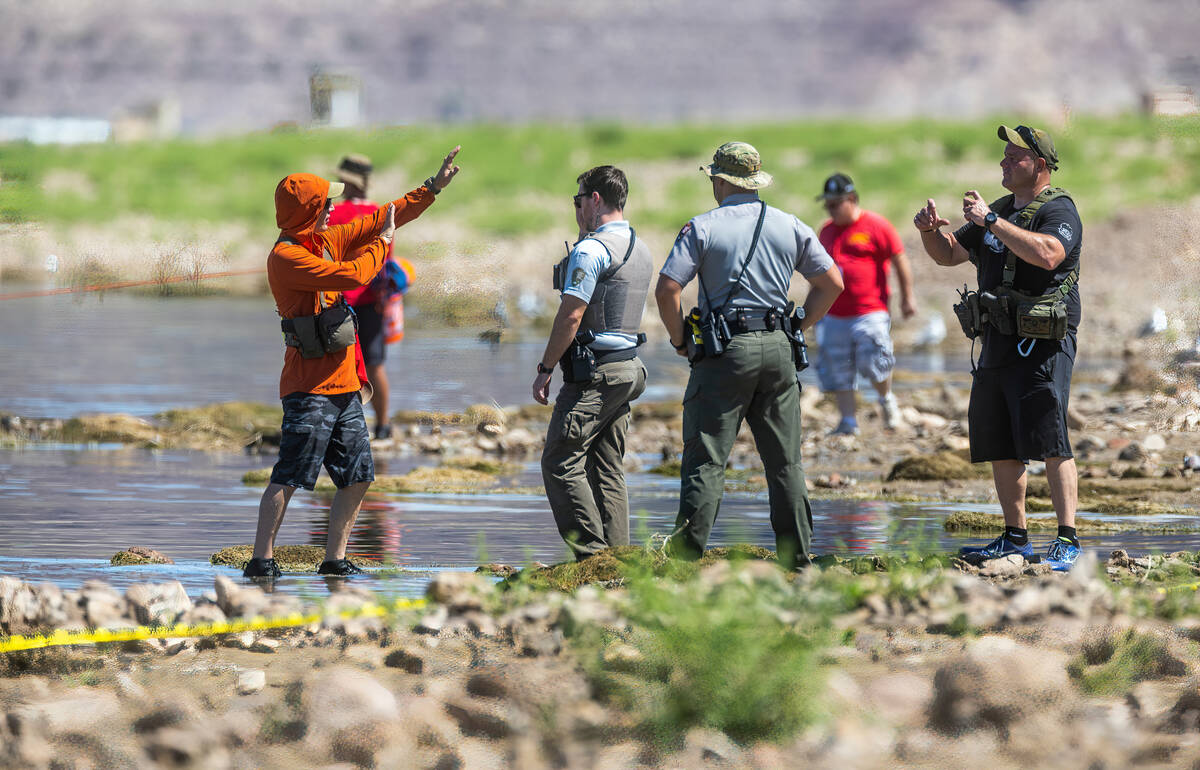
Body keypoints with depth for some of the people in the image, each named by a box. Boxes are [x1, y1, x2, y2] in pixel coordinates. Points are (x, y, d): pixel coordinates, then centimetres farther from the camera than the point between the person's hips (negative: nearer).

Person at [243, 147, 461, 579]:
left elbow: (380, 220, 22)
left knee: (358, 477, 9)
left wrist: (433, 187, 20)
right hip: (310, 387, -9)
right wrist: (383, 242, -3)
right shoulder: (286, 257, -14)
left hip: (343, 384, 9)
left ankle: (334, 559, 15)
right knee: (289, 477, -10)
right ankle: (261, 560, -9)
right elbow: (355, 274, -21)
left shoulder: (328, 241, 13)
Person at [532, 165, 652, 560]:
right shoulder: (641, 250, 16)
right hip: (628, 369, 9)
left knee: (561, 462, -5)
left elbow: (571, 315, -17)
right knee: (608, 468, 11)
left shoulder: (591, 250, -13)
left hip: (593, 372, -9)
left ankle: (591, 554, -12)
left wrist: (545, 369, -12)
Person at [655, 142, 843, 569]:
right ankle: (797, 556, 11)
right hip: (778, 350, 4)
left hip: (724, 352, -4)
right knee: (785, 462, 10)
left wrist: (680, 340, 2)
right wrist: (797, 329, 15)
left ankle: (687, 555, -9)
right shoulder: (790, 226, 9)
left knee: (706, 459, -3)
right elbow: (832, 282, 8)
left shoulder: (703, 227, -3)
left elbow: (667, 290, -11)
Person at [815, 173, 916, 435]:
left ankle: (887, 399, 17)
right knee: (837, 371, 2)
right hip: (834, 314, 6)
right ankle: (848, 421, 9)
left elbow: (900, 262, 0)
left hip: (870, 312, -6)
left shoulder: (876, 226, -4)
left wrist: (907, 298, -2)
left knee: (873, 364, -13)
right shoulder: (827, 230, 14)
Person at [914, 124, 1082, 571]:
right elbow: (949, 255, 25)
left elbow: (1046, 254, -30)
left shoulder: (1058, 211, -8)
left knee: (1050, 443, -15)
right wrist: (931, 231, 2)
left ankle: (1067, 542, -17)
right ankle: (1015, 538, 20)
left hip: (1042, 345, -9)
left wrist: (990, 221, -25)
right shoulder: (1003, 211, 19)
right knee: (999, 447, 11)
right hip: (997, 345, 9)